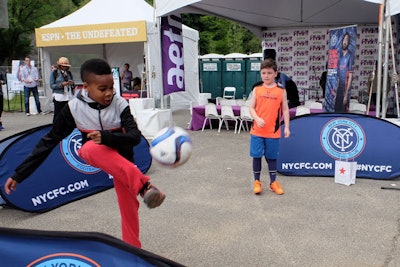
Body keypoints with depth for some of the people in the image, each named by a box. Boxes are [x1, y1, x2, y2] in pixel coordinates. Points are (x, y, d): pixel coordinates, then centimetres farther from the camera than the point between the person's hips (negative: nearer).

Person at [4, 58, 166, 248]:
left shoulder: (120, 104, -21)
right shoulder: (74, 108, -19)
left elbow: (135, 137, -28)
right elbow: (49, 141, -12)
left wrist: (107, 137, -48)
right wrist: (19, 174, -12)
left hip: (121, 157, 1)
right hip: (93, 154, 0)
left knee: (128, 205, -5)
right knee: (92, 147, -36)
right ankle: (144, 186, -43)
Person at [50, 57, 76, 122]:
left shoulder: (69, 73, 15)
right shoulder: (54, 73, 2)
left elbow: (73, 86, 17)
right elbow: (52, 85, -4)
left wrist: (72, 84, -7)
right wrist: (61, 84, -18)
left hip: (69, 97, 4)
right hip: (59, 97, -4)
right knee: (57, 115, -1)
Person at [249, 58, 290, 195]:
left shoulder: (281, 91, 2)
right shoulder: (257, 89, 3)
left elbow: (285, 110, 3)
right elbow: (251, 107, 1)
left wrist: (287, 127, -2)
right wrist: (257, 118, -17)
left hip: (273, 131, 0)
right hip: (257, 130, 0)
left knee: (272, 157, 11)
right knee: (257, 156, 6)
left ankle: (273, 182, 24)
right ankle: (257, 182, 21)